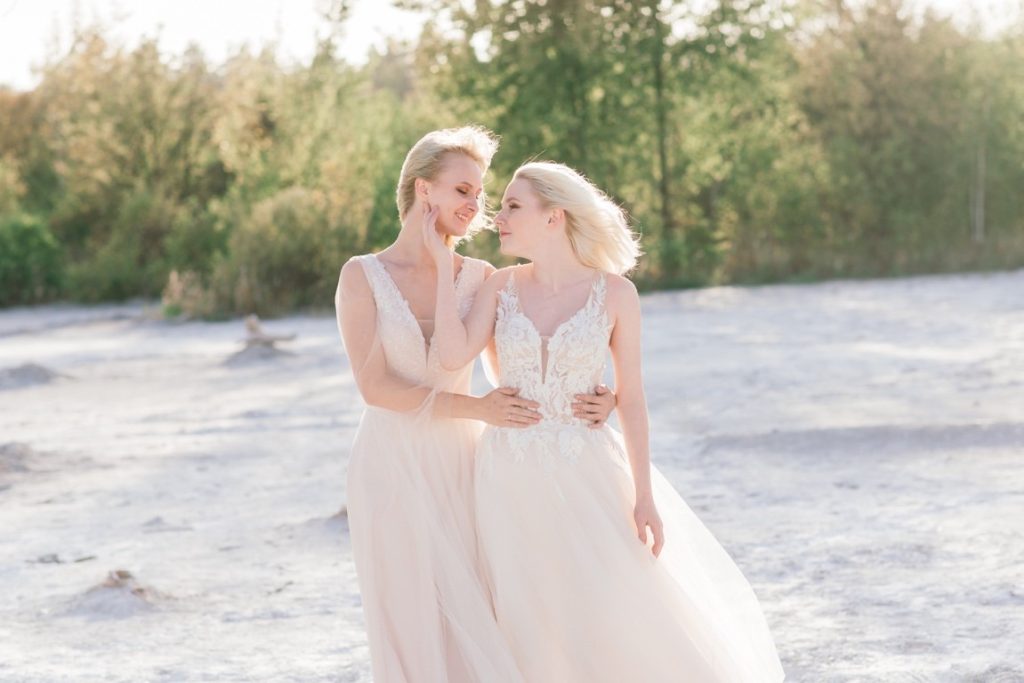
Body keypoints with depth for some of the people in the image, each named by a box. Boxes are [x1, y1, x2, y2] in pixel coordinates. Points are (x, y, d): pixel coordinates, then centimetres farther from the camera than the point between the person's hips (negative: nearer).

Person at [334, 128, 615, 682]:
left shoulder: (481, 278, 3)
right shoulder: (362, 276, -5)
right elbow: (376, 387, -12)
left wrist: (585, 400, -15)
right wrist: (476, 408, -17)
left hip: (459, 470, 3)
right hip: (393, 473, -3)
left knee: (480, 632, 5)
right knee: (416, 633, 2)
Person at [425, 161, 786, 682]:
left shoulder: (614, 292, -5)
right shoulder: (500, 287, 1)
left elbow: (631, 397, -2)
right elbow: (452, 355, -15)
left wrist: (644, 495, -6)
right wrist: (442, 261, -12)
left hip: (584, 476, -2)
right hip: (513, 481, 2)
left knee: (626, 614, -2)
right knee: (536, 629, 6)